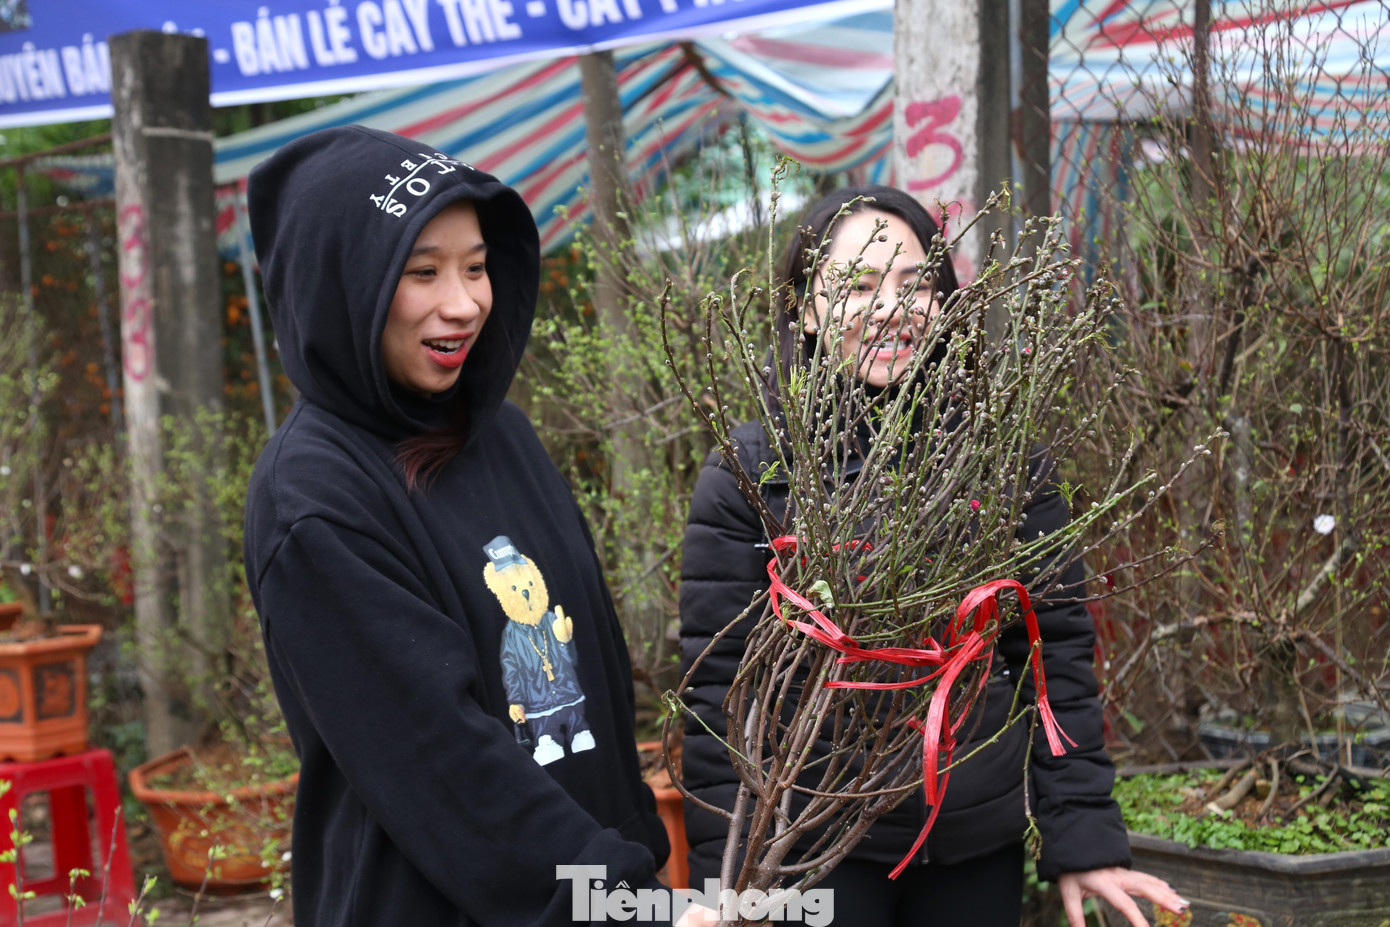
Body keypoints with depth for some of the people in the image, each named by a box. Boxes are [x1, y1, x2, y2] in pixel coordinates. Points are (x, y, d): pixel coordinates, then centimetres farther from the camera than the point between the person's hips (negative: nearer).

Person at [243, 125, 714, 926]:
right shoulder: (315, 499, -18)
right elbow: (436, 750, -22)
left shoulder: (502, 432, 2)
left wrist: (640, 851, 7)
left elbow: (589, 655, 8)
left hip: (593, 862, 6)